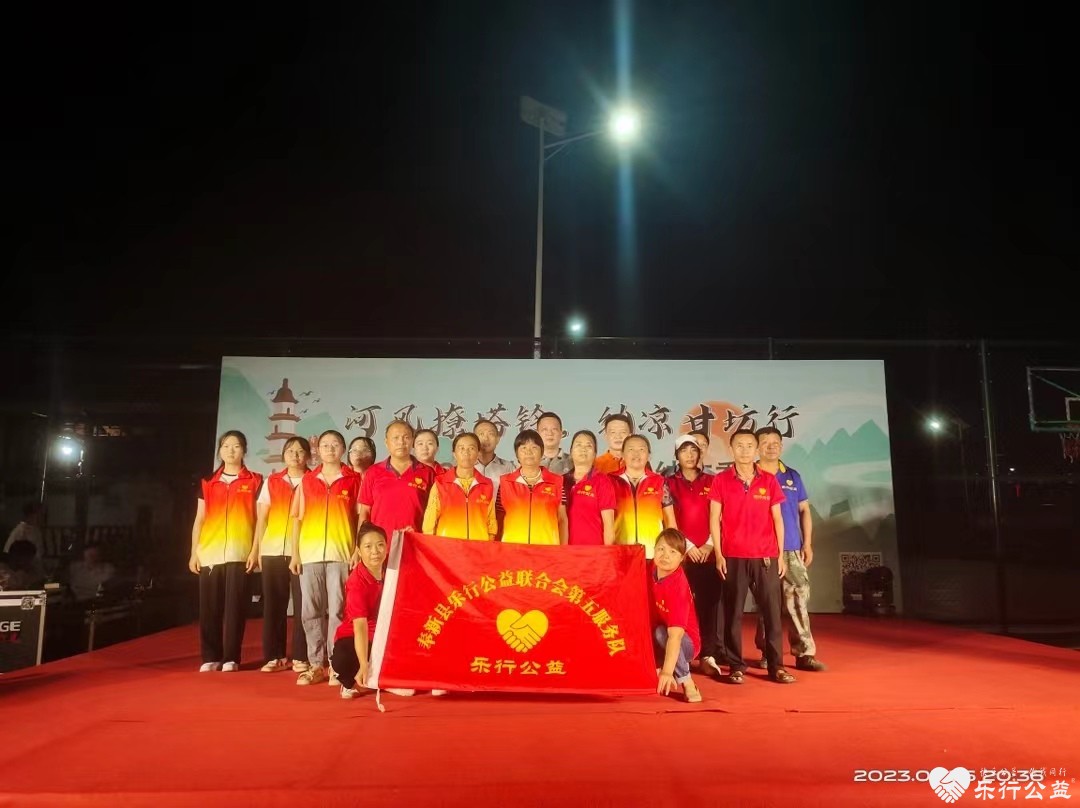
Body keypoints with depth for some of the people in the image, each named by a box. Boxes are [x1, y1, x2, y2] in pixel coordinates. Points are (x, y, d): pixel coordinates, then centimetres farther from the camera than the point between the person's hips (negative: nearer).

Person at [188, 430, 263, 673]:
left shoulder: (254, 481, 6)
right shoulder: (208, 482, 13)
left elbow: (260, 518, 3)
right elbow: (199, 520, 13)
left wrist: (255, 550, -5)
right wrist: (193, 552, 6)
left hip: (238, 553, -3)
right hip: (209, 552, 3)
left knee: (234, 606, -2)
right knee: (209, 607, 4)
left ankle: (231, 658, 6)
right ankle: (210, 657, 13)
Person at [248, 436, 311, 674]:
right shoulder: (271, 482, 13)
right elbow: (262, 518, 13)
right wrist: (255, 550, 6)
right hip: (272, 550, 3)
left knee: (302, 604, -2)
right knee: (273, 604, 5)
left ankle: (300, 657, 5)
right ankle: (275, 656, 14)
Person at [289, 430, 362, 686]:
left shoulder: (354, 479, 5)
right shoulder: (307, 480, 12)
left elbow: (361, 517, 4)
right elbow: (296, 518, 11)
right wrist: (294, 553, 4)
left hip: (341, 553, -3)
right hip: (309, 553, 3)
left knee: (337, 610, -2)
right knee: (311, 611, 5)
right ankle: (316, 664, 14)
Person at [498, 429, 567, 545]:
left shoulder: (556, 482, 4)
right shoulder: (505, 482, 5)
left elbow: (562, 520, 8)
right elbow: (499, 520, 10)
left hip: (547, 547, 0)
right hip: (511, 547, 0)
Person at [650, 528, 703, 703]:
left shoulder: (677, 585, -31)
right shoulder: (652, 568, -12)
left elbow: (675, 635, -39)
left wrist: (667, 671, -46)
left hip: (685, 642, -6)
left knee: (662, 632, -35)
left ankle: (687, 683, -19)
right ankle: (656, 668, 5)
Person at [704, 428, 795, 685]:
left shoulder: (769, 481, 6)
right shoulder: (721, 480, 0)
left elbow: (777, 519, 8)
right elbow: (714, 519, 0)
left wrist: (781, 554, 5)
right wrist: (718, 554, -6)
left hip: (766, 556, 2)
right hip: (733, 557, -1)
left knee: (772, 611, 4)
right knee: (732, 613, 3)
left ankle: (776, 665, 13)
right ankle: (736, 666, 12)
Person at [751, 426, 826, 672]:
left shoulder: (793, 476, 12)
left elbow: (804, 511, 15)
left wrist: (808, 543, 8)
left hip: (792, 549, 3)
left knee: (799, 598, -2)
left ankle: (805, 653, 4)